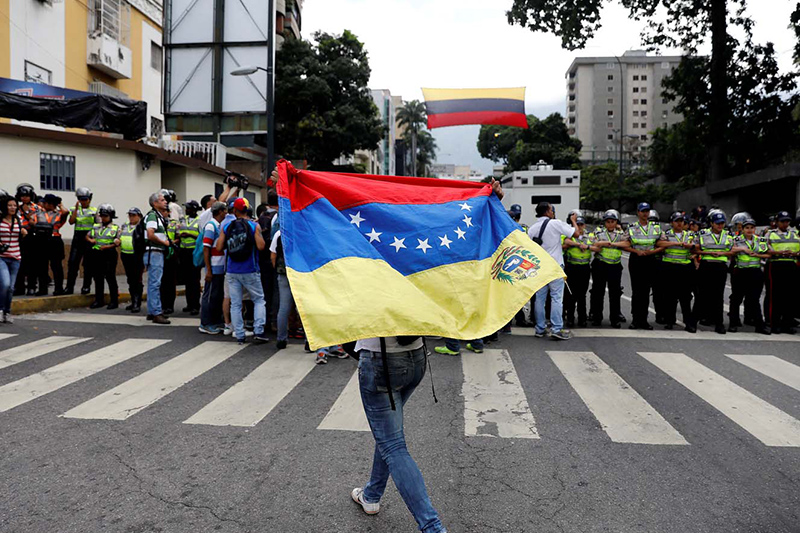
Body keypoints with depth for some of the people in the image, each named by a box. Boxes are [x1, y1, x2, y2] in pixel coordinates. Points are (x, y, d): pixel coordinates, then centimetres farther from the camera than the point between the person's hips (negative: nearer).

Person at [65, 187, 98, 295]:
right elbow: (71, 221, -2)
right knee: (73, 262, -1)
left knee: (88, 263, 1)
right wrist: (76, 209, -5)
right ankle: (69, 287, 2)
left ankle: (86, 286, 8)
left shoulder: (94, 210, 8)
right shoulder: (74, 209, 13)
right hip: (78, 236, 2)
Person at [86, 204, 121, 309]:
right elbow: (87, 236, 25)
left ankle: (114, 301, 4)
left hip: (109, 254, -5)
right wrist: (91, 240, 3)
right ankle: (99, 300, 18)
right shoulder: (96, 227, 15)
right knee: (98, 278, 9)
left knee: (110, 277, -3)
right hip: (97, 254, 5)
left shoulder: (115, 228, 1)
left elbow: (118, 242, -4)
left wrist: (107, 246, -16)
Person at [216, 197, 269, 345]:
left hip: (232, 272, 2)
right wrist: (258, 234, 4)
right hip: (250, 271, -2)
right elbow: (261, 246, -14)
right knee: (259, 300, 11)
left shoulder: (226, 227, 2)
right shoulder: (254, 226, -5)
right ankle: (258, 331, 1)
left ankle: (239, 335, 8)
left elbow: (219, 247, -1)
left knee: (235, 304, 8)